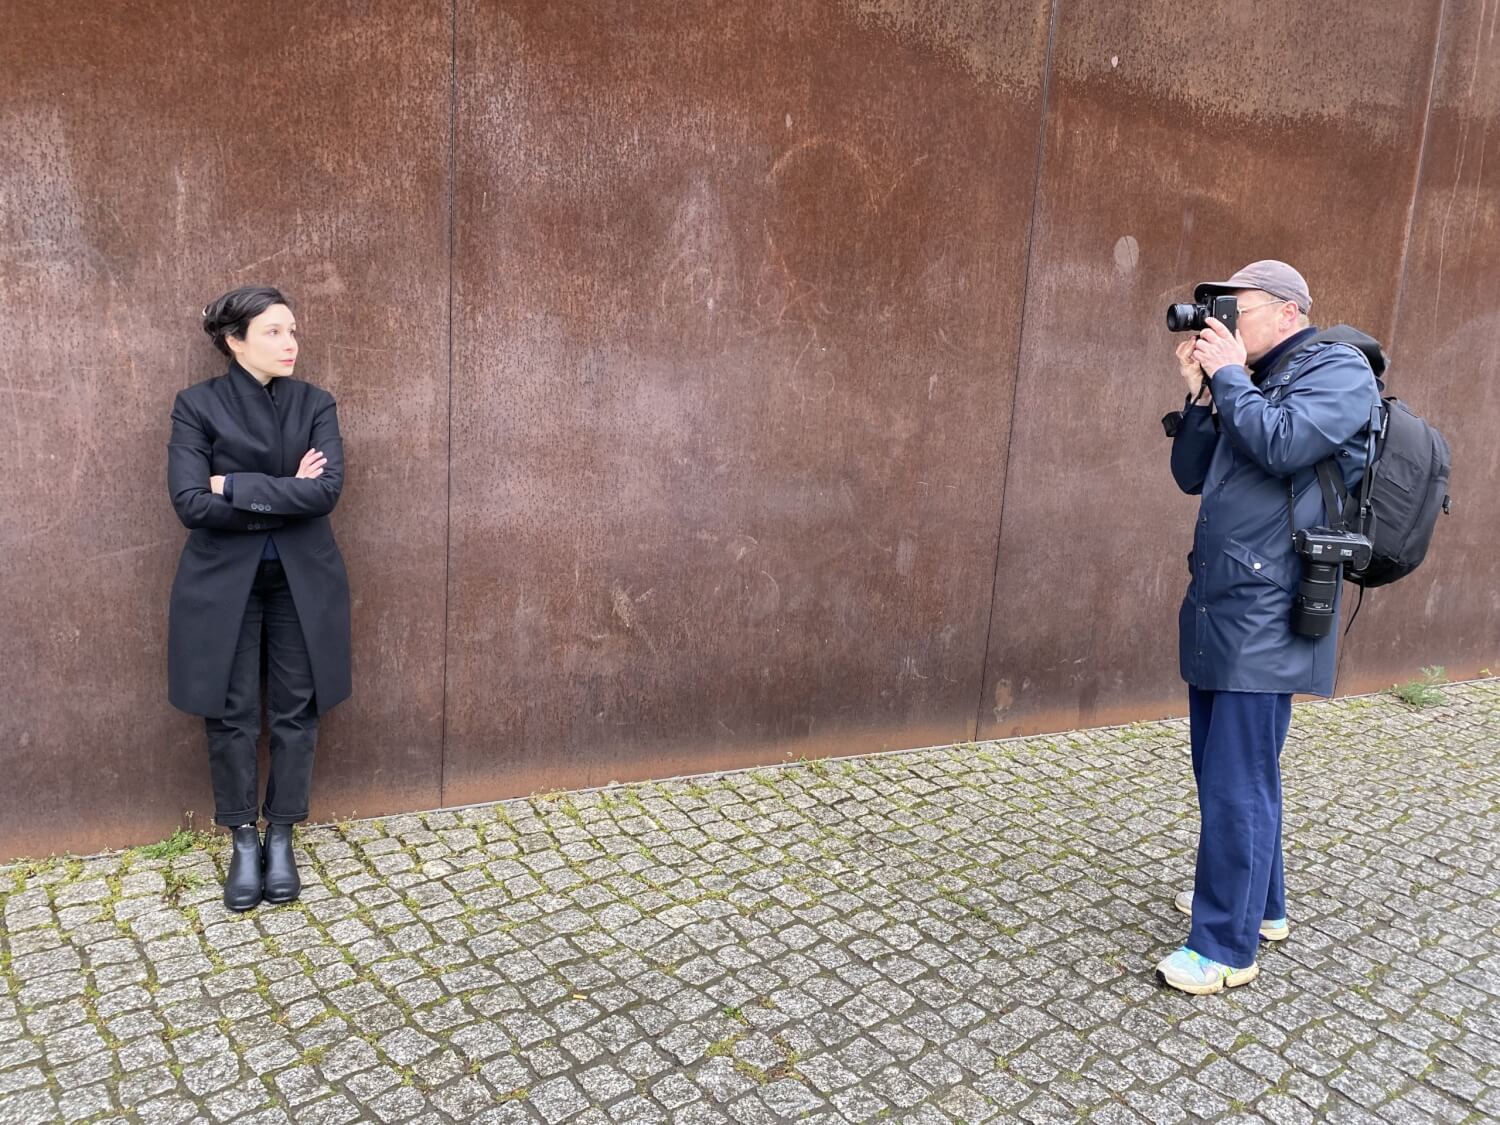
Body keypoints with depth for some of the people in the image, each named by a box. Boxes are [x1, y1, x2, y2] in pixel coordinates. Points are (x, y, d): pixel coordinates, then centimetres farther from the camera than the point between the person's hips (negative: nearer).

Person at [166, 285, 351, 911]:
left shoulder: (315, 404, 2)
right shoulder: (197, 405, -3)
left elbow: (328, 490, -13)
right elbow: (190, 502, -14)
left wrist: (237, 487, -15)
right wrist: (286, 496, -14)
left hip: (302, 581, 2)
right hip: (224, 583, -1)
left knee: (295, 713, 6)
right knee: (232, 715, 5)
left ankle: (281, 838, 21)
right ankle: (243, 842, 21)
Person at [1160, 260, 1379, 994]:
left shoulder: (1339, 370, -5)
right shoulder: (1254, 384, 17)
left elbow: (1283, 445, -23)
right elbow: (1191, 476, 13)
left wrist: (1230, 374, -10)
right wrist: (1201, 392, 2)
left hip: (1265, 618, -8)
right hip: (1218, 610, 9)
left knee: (1238, 785, -4)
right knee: (1224, 773, 18)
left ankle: (1228, 947, 7)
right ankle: (1258, 904, 34)